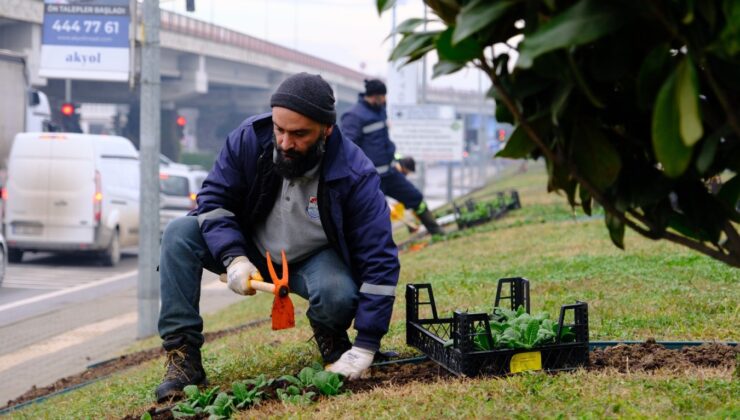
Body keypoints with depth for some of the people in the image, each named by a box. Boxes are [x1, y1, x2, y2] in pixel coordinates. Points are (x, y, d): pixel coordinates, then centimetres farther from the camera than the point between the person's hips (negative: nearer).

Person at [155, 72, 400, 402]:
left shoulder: (355, 175, -28)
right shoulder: (249, 138, -22)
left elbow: (379, 262, -26)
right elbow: (214, 197, -10)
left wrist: (365, 347, -31)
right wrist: (233, 258, -29)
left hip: (313, 260, -3)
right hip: (250, 250, 3)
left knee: (338, 296, -37)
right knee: (180, 234, -22)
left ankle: (331, 337, 3)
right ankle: (183, 356, -21)